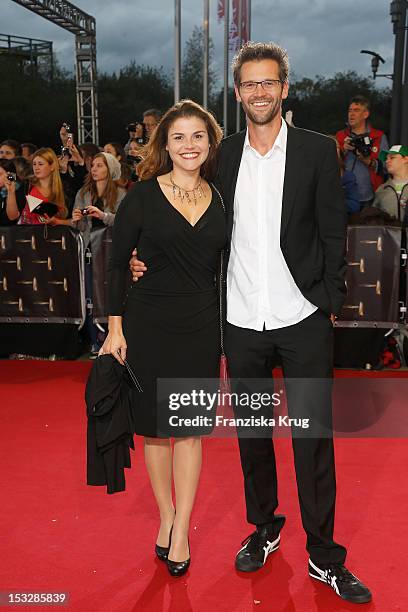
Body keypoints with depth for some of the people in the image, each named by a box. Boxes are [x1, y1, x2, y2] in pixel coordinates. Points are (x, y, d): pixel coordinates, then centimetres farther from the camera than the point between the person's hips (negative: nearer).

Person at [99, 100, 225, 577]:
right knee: (155, 426, 9)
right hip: (149, 323, -2)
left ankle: (182, 529, 21)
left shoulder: (219, 198, 5)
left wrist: (228, 329, 6)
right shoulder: (143, 195, -5)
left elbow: (222, 267, 11)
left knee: (190, 428, 7)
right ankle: (166, 515, 31)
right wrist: (115, 328, -6)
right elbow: (117, 263, -3)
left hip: (202, 327, 2)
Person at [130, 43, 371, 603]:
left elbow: (333, 234, -1)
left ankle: (323, 556, 22)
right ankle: (264, 528, 38)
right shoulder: (223, 155, 6)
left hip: (303, 320, -3)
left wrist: (331, 305, -4)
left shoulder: (317, 151, -2)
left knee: (313, 438, 5)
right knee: (252, 432, 16)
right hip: (242, 321, 3)